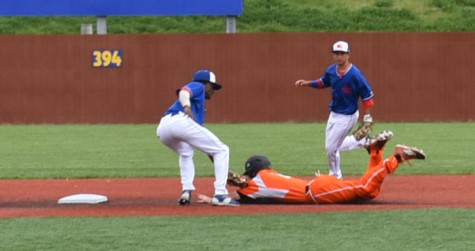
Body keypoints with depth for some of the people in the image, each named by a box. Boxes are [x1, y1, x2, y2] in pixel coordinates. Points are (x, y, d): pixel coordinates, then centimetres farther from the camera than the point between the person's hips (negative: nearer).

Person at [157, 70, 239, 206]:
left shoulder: (200, 106, 40)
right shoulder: (197, 86, 21)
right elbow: (183, 92, -5)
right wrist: (187, 107, -24)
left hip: (162, 129, 9)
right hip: (180, 122, -8)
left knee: (185, 152, 39)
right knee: (222, 150, 4)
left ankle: (186, 190, 18)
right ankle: (220, 195, -6)